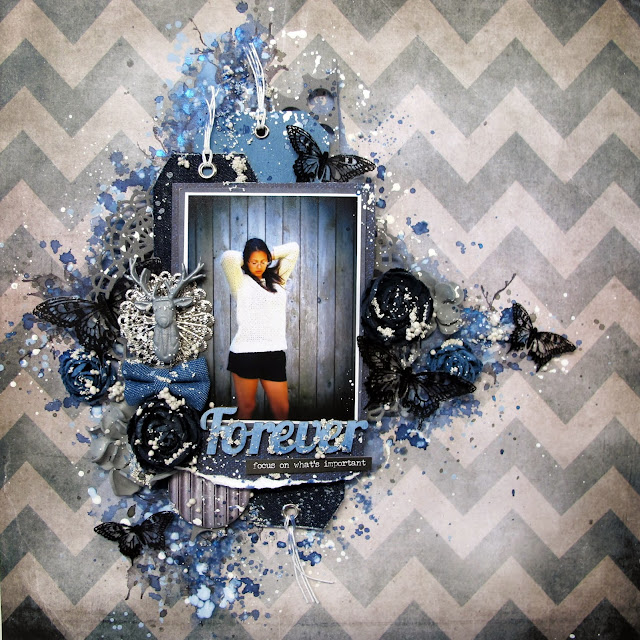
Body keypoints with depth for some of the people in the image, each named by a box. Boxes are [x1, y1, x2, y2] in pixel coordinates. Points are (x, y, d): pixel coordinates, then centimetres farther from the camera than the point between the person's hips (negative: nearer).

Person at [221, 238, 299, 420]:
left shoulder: (276, 278, 17)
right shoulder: (240, 281, 3)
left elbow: (293, 248, 20)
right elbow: (228, 258, -14)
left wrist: (269, 255, 14)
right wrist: (245, 258, 5)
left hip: (275, 353, 4)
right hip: (245, 352, -4)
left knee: (282, 411, 5)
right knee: (246, 408, 3)